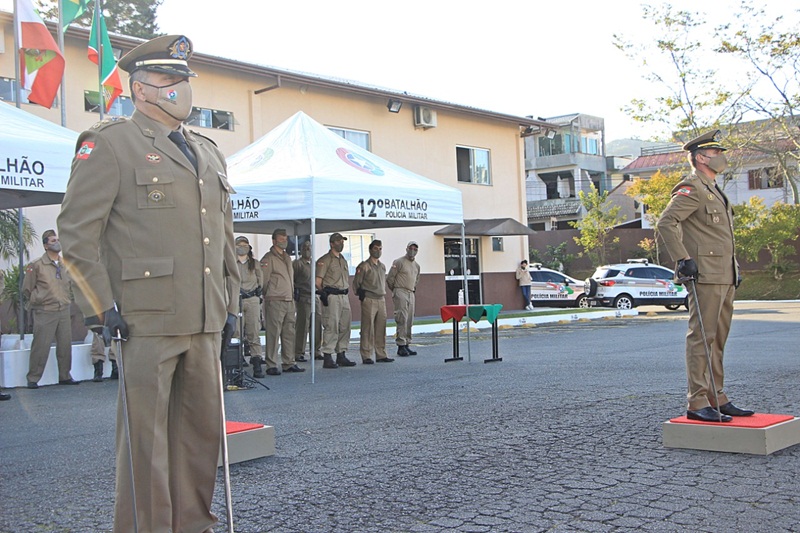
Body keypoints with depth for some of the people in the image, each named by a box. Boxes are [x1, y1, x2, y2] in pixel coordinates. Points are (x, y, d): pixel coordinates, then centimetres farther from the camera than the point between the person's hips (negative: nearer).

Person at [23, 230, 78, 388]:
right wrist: (38, 301, 1)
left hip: (64, 311, 5)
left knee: (65, 345, 7)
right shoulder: (36, 265, -3)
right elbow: (26, 290, 1)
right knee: (41, 346, -4)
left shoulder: (66, 265, 12)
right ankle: (33, 379, 6)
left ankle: (65, 376, 18)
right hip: (45, 312, -5)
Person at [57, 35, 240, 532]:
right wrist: (100, 305, -12)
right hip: (146, 320, -6)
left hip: (205, 322, 7)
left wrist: (231, 303, 17)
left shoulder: (210, 152, 20)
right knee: (146, 435, 0)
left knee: (203, 427, 11)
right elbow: (77, 229, -6)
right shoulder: (110, 142, -1)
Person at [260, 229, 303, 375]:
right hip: (275, 301, -8)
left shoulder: (287, 258, 19)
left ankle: (289, 363, 16)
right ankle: (271, 366, -3)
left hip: (289, 301, 8)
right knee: (273, 333, -6)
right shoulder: (268, 258, -6)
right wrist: (268, 296, -5)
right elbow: (263, 281, -9)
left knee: (289, 334, 9)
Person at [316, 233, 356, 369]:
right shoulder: (325, 260, -5)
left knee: (345, 327, 9)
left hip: (344, 296, 8)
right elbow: (317, 281, -8)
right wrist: (324, 294, -7)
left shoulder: (343, 260, 20)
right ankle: (327, 357, -7)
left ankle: (341, 356, 17)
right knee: (331, 327, -10)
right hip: (331, 296, -8)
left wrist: (345, 292, 14)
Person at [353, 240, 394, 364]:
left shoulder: (382, 266, 17)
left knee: (381, 328, 7)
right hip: (369, 301, -7)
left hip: (381, 300, 7)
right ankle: (366, 356, -3)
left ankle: (381, 355, 13)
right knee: (367, 329, -6)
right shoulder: (364, 266, -5)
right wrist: (361, 295, -7)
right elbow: (356, 283, -5)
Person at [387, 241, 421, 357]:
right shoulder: (399, 262, -4)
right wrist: (395, 290, 7)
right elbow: (389, 278, -3)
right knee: (402, 319, -12)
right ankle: (401, 346, -12)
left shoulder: (417, 265, 17)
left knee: (409, 320, 5)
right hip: (400, 293, -7)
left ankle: (407, 345, 10)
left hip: (411, 294, 7)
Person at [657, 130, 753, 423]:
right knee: (702, 338, -9)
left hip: (725, 277, 10)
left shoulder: (714, 191, 22)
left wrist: (734, 267, 22)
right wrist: (682, 260, -24)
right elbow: (666, 223, -20)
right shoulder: (691, 189, -9)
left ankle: (717, 399, 19)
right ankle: (697, 403, -7)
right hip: (706, 276, -10)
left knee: (718, 340, 12)